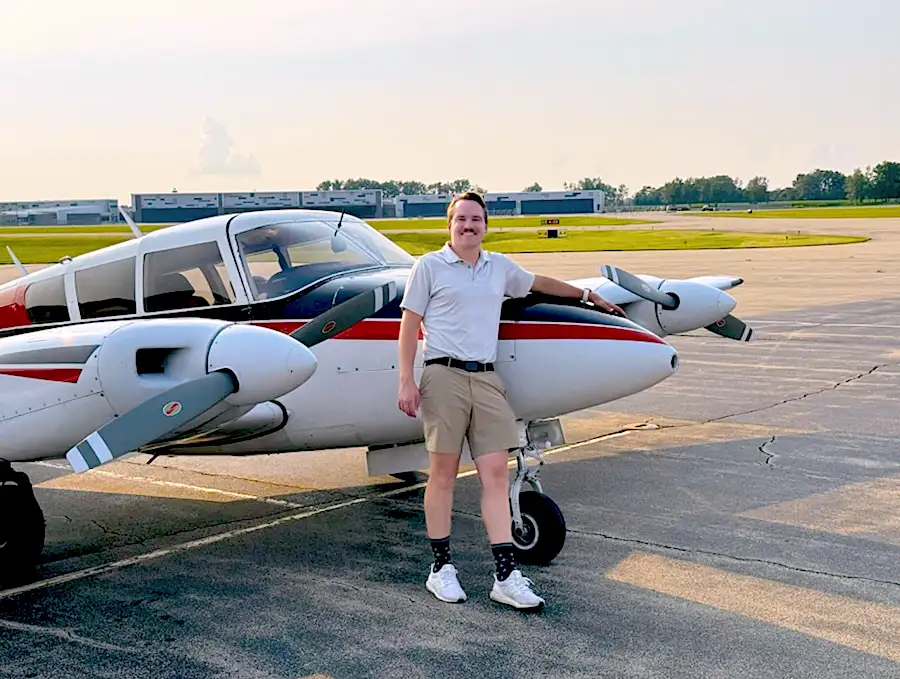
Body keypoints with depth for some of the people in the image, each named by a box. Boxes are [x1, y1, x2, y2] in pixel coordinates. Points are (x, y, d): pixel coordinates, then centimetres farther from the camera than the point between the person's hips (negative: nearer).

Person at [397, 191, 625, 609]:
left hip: (486, 379, 4)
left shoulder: (500, 267, 18)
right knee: (443, 473, 0)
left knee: (496, 473, -2)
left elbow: (540, 283, 35)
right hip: (444, 375, -4)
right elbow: (410, 323, 1)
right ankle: (441, 568, 11)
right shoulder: (430, 266, 5)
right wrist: (406, 381, -8)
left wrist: (590, 296, 44)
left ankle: (506, 577, -3)